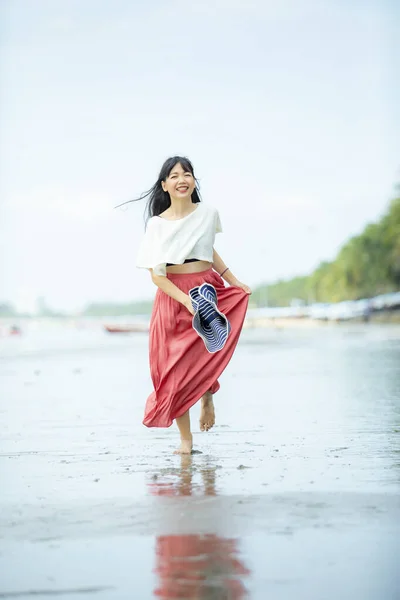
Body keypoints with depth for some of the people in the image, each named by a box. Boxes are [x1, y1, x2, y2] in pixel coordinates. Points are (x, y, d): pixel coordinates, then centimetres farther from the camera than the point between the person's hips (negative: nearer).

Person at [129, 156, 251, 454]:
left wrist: (235, 281, 15)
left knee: (205, 356, -15)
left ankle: (208, 396, 17)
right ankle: (185, 439, 8)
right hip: (173, 298, -1)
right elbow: (156, 274, -8)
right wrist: (187, 301, -20)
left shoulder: (208, 213, 4)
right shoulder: (157, 224, -4)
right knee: (175, 368, -2)